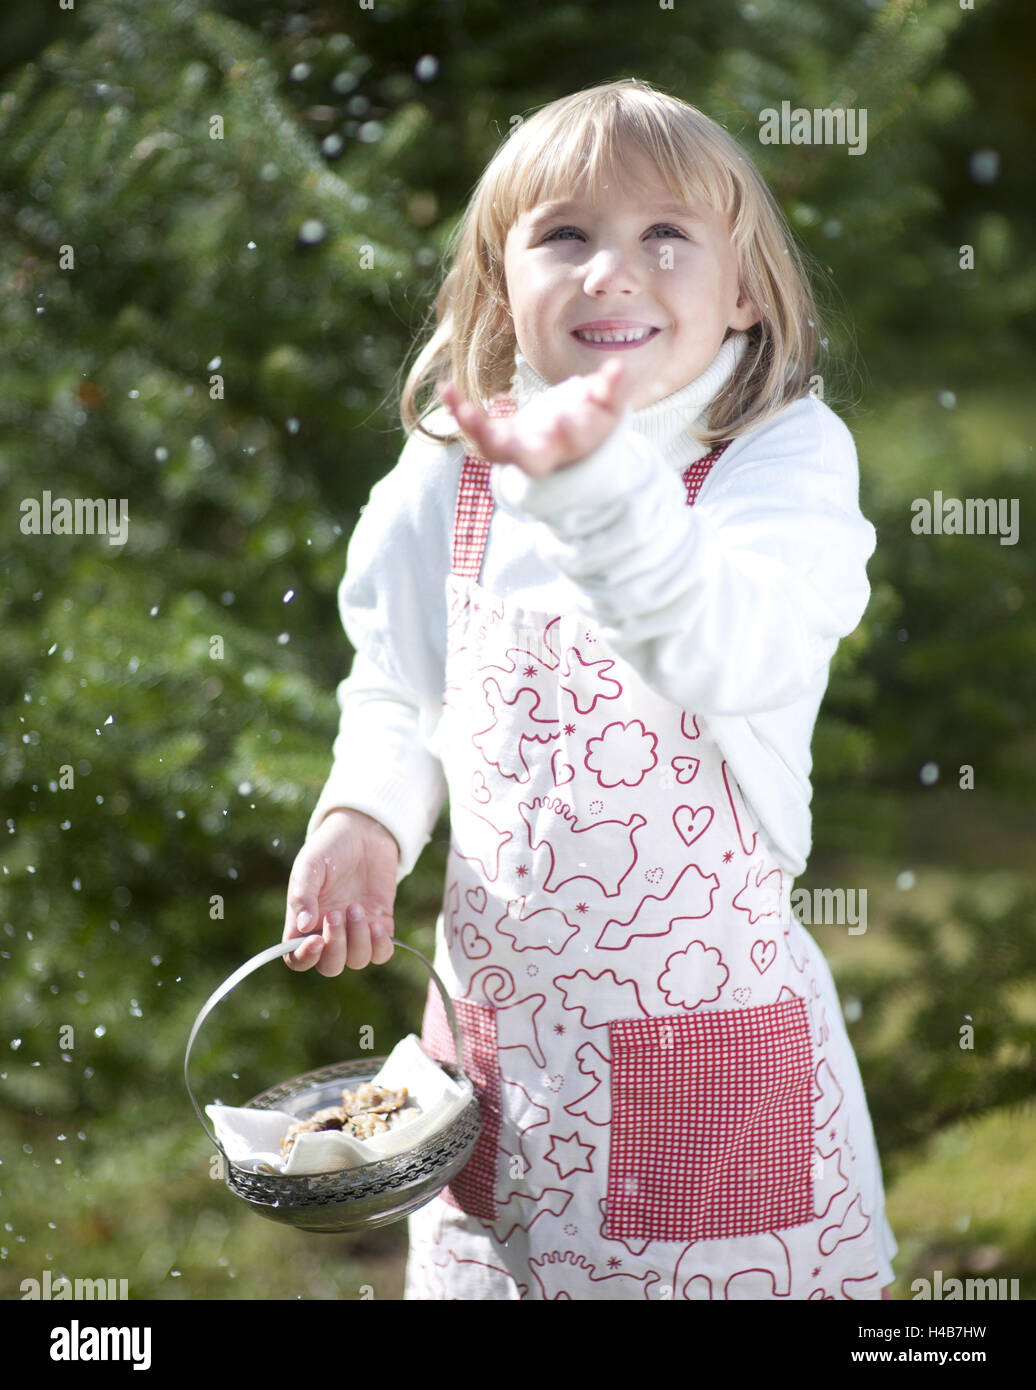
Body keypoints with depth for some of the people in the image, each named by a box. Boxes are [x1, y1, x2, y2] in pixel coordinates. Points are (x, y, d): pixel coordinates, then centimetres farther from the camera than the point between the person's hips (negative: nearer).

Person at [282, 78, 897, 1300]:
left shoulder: (787, 457, -10)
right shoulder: (447, 482, 2)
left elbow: (739, 657, -29)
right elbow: (397, 694, 14)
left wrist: (596, 481, -42)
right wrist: (362, 817, -5)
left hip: (711, 1033, -3)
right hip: (493, 1022, 3)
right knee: (473, 1270, 13)